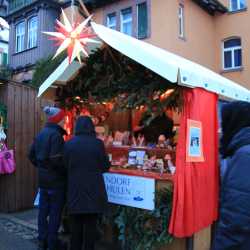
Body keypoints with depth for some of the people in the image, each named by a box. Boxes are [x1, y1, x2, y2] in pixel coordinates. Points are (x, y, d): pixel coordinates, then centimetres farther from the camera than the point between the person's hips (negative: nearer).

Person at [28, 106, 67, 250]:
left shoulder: (41, 134, 9)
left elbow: (32, 156, 13)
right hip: (56, 180, -8)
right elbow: (56, 159, -24)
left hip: (43, 179, 8)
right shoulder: (56, 135, -18)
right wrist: (66, 170, -9)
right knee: (55, 212, 3)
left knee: (43, 210, 15)